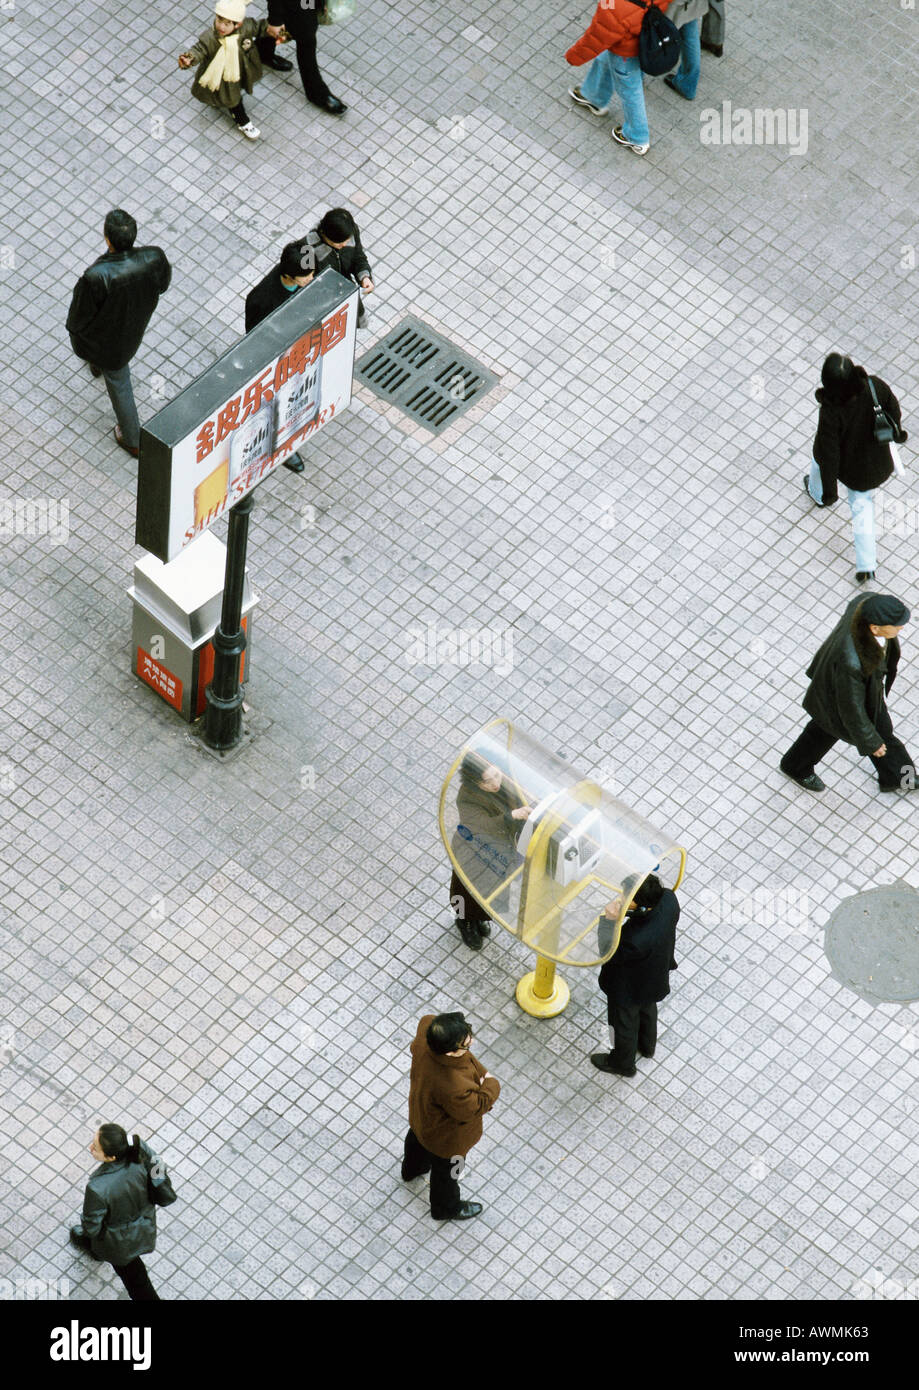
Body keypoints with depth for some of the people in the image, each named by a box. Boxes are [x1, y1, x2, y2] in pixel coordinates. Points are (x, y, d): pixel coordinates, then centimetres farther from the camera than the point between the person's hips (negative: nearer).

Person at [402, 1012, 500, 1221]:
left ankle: (411, 1169, 74)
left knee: (417, 1138, 40)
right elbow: (473, 1109, -32)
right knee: (446, 1170, 26)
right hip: (446, 1137, -7)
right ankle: (446, 1208, 57)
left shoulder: (426, 1027, -34)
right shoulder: (452, 1086, -50)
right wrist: (491, 1085, -16)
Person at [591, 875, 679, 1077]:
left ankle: (623, 1064, 56)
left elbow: (608, 954, -31)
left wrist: (609, 920, -42)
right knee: (647, 1009, 37)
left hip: (629, 989, -6)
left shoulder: (637, 940, -50)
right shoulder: (668, 899, -30)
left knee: (624, 1023, 26)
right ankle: (647, 1045, 67)